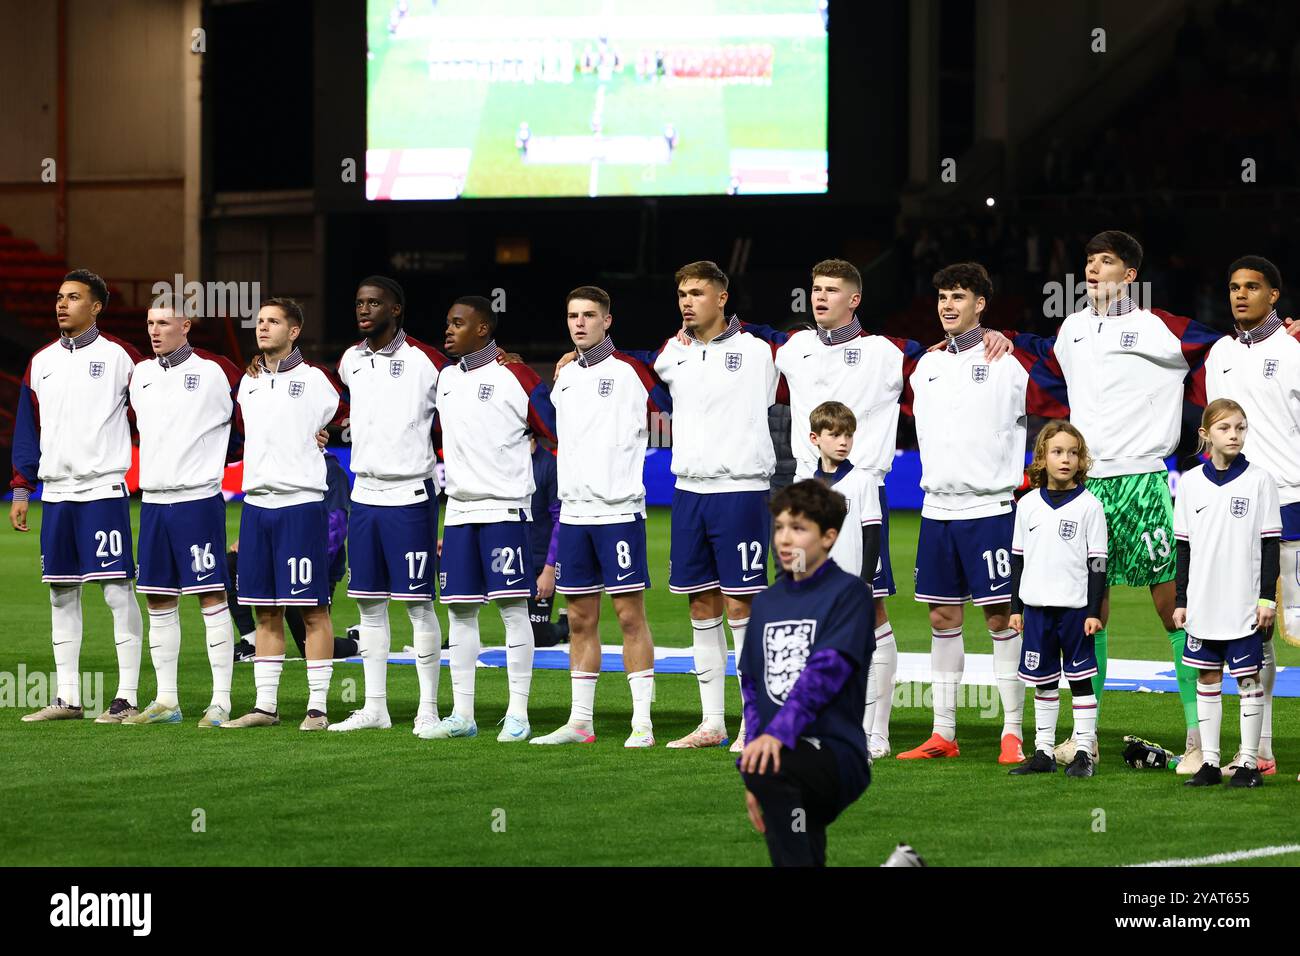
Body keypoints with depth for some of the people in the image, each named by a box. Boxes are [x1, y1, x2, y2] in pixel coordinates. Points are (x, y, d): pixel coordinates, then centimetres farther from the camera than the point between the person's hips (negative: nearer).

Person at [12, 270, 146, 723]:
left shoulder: (119, 357, -2)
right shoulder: (41, 363, 13)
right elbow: (27, 431, 16)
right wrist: (21, 490, 12)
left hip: (104, 490, -6)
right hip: (56, 492, 6)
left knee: (117, 589, -6)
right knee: (61, 592, 7)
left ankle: (127, 697, -4)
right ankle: (67, 697, 13)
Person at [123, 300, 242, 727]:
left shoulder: (214, 372, -5)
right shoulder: (140, 375, 12)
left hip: (198, 499, -6)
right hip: (153, 500, 6)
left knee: (212, 597, -7)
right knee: (159, 601, 8)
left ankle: (221, 701, -6)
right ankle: (165, 701, 13)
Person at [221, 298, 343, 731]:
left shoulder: (313, 381, -4)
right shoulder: (248, 383, 13)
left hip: (301, 504, -6)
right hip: (256, 502, 6)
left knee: (313, 610, -4)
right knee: (265, 611, 8)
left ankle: (317, 707, -2)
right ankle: (265, 706, 12)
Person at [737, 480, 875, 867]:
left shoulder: (849, 593, -4)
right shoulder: (766, 602, 17)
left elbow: (827, 669, -17)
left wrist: (779, 732, -31)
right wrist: (753, 783, 8)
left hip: (837, 752, -7)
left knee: (771, 768, -36)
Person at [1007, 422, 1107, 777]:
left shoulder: (1089, 506, -4)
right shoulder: (1028, 505, 7)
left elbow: (1097, 561, -3)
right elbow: (1018, 559, 13)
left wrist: (1094, 611, -8)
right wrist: (1016, 607, 10)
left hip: (1075, 607, -4)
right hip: (1036, 607, 4)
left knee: (1080, 680, 0)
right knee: (1043, 683, 10)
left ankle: (1084, 753, 4)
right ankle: (1043, 752, 18)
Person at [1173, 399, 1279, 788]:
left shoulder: (1259, 480, -3)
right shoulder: (1190, 483, 5)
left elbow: (1270, 543, -2)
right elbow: (1184, 547, 10)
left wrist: (1268, 597, -7)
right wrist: (1181, 600, 7)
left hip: (1245, 602, -3)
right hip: (1203, 601, 3)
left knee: (1249, 678, 0)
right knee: (1206, 678, 7)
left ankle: (1249, 763, 5)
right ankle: (1209, 762, 13)